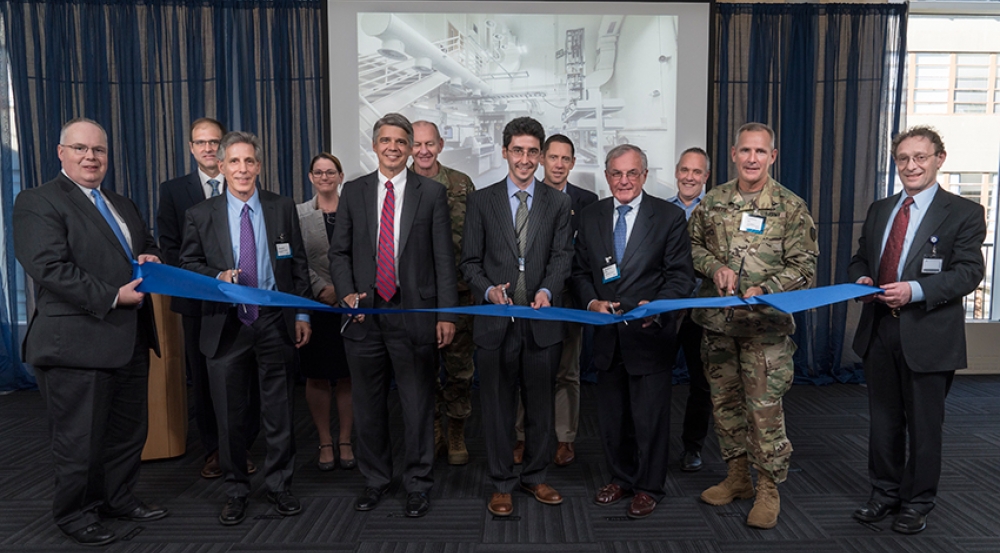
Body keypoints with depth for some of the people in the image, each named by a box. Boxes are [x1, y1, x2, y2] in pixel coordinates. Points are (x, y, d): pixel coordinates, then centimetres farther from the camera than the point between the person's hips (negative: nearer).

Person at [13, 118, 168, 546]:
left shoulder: (123, 205, 18)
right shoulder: (37, 202, -8)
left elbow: (147, 246, 26)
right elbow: (50, 268, -19)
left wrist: (150, 259, 1)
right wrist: (112, 297, -23)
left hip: (131, 341, 8)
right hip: (78, 344, -8)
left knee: (129, 430, 18)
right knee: (80, 439, 6)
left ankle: (119, 497, 36)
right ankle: (75, 514, 25)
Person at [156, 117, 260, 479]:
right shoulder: (173, 190, 8)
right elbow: (169, 247, 4)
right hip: (197, 300, 1)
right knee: (203, 377, 6)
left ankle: (243, 448, 16)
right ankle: (213, 450, 19)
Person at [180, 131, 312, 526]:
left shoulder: (282, 208, 4)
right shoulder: (200, 215, 3)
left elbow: (298, 265, 6)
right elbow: (188, 265, 7)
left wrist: (302, 315, 2)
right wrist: (217, 277, -14)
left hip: (275, 324, 0)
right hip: (226, 326, 0)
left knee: (279, 412, 8)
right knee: (229, 415, 9)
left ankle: (279, 486, 25)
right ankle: (236, 492, 26)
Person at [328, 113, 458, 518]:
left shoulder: (432, 193, 3)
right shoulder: (353, 192, 9)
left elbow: (443, 257, -1)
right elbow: (339, 251, 11)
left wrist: (446, 314, -6)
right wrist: (347, 293, -6)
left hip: (414, 312, -2)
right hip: (364, 312, 3)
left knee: (417, 405, 6)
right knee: (368, 405, 13)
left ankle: (418, 484, 23)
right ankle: (375, 479, 31)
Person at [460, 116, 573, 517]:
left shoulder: (557, 203, 9)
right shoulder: (482, 201, 6)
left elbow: (562, 255, 1)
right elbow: (470, 261, 4)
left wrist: (547, 290, -18)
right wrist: (488, 289, -15)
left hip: (542, 320, 1)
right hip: (496, 321, -1)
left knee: (540, 405, 12)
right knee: (497, 407, 7)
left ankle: (535, 477, 30)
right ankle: (502, 484, 22)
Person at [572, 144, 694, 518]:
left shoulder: (670, 217, -4)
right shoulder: (590, 217, 7)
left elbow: (681, 276, -7)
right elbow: (580, 271, 9)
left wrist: (655, 306, -23)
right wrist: (591, 302, -9)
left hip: (650, 333, -4)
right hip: (607, 335, 4)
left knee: (650, 416, 6)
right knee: (611, 414, 16)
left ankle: (648, 487, 25)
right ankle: (621, 478, 35)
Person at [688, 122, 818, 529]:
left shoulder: (791, 207, -2)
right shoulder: (713, 201, 7)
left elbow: (803, 266, -3)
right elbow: (693, 244, 14)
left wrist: (765, 289, -18)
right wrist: (715, 267, -6)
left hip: (766, 325, -4)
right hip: (717, 320, 4)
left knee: (765, 407, -3)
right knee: (724, 401, 13)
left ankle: (769, 489, 15)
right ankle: (737, 477, 30)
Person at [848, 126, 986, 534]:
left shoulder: (964, 213, -4)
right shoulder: (879, 210, 12)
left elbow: (969, 271, -11)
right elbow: (860, 259, 17)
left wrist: (915, 290, -24)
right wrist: (861, 279, -6)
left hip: (928, 336, -5)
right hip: (879, 331, 5)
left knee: (923, 424, 8)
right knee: (883, 420, 15)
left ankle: (917, 502, 25)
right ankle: (885, 493, 30)